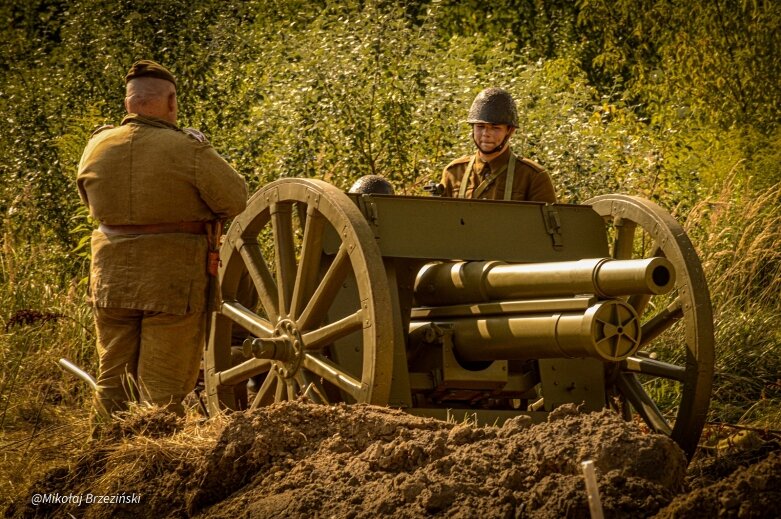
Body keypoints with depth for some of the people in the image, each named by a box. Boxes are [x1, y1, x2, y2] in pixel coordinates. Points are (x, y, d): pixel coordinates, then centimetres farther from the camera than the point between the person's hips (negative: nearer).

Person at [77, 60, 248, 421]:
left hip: (110, 278, 4)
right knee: (162, 390, 2)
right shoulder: (188, 150, -13)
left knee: (113, 383, 13)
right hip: (173, 279, -4)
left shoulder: (96, 147, 2)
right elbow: (237, 201, -6)